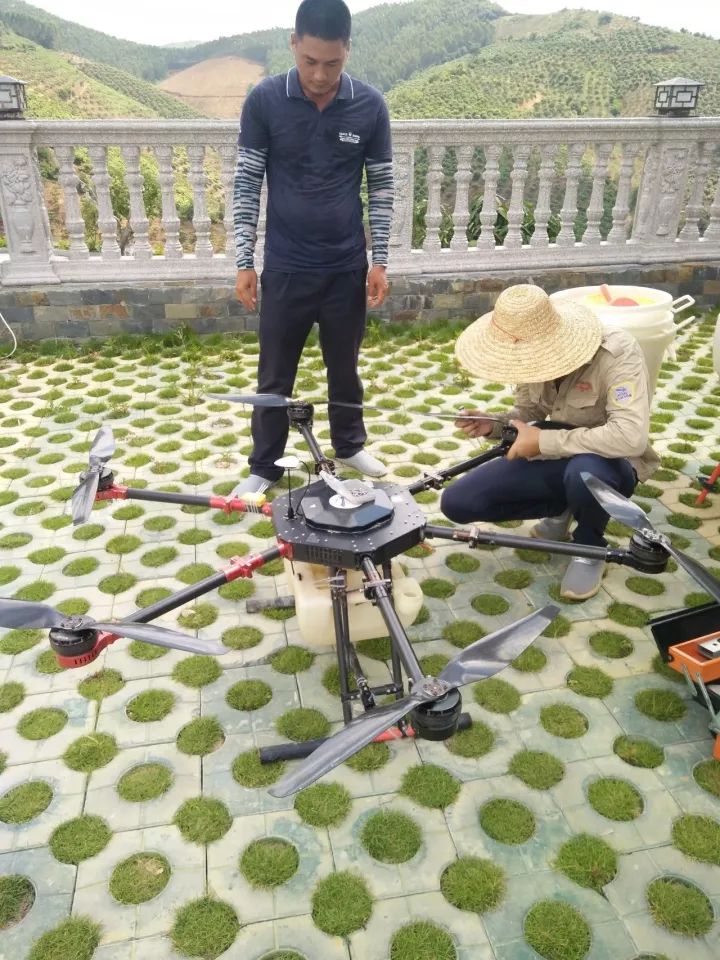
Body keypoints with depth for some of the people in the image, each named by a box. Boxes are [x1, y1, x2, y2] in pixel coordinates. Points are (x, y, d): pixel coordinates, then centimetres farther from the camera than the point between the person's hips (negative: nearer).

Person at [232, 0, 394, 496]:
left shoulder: (370, 106, -4)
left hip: (347, 267, 1)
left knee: (344, 366, 15)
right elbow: (247, 182, -2)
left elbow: (382, 185, 3)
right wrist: (244, 260, -5)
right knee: (274, 374, 8)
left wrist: (380, 259, -1)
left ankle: (350, 445, 37)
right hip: (285, 268, -1)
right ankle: (265, 466, 24)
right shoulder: (264, 100, -7)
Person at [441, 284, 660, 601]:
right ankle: (560, 509, 13)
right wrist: (492, 425, -16)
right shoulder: (534, 354, -10)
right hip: (552, 460, 6)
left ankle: (589, 548, -8)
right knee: (457, 502, -8)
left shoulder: (617, 354, -28)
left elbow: (631, 437, -40)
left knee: (585, 471, -43)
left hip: (607, 465, -5)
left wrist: (544, 441, -34)